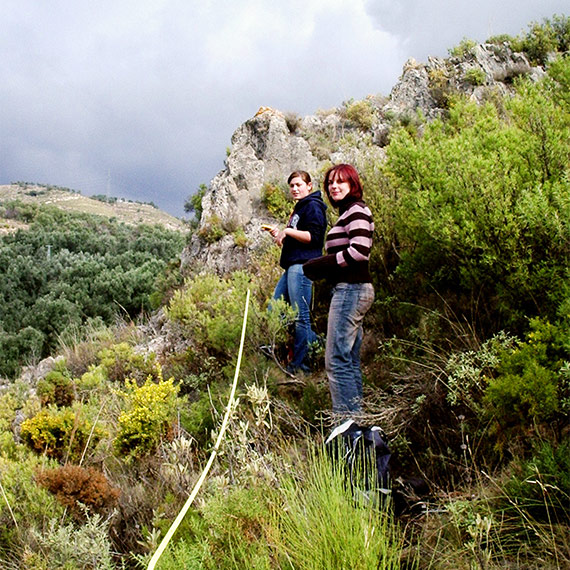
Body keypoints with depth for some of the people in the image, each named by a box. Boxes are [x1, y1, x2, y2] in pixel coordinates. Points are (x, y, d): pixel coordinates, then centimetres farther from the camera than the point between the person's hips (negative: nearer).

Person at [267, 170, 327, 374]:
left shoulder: (313, 206, -6)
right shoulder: (299, 208, 24)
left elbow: (313, 236, -18)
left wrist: (288, 231, -14)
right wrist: (281, 234, 17)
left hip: (302, 266, -11)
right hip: (292, 267, 11)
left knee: (301, 316, -8)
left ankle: (300, 363, -2)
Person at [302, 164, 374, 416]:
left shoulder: (356, 210, -8)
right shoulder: (348, 212, 22)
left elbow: (359, 251, -21)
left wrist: (320, 264, -14)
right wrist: (320, 268, 8)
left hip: (351, 290, -11)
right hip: (350, 290, 11)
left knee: (336, 361, -12)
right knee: (350, 361, 13)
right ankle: (355, 417, 18)